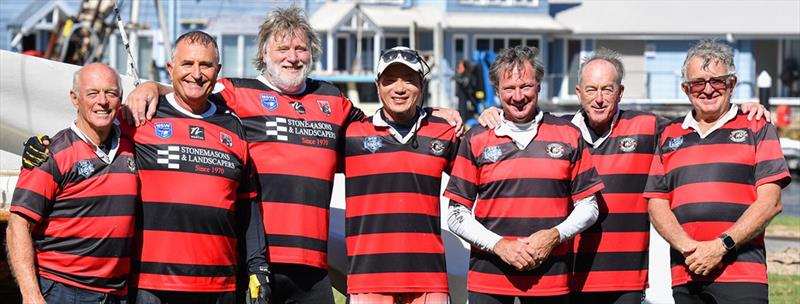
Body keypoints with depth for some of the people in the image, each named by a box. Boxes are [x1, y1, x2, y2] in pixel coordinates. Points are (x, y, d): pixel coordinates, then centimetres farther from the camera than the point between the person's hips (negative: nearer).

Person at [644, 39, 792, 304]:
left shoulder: (757, 128, 8)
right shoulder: (669, 136, 18)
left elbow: (770, 202, -1)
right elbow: (657, 204, 11)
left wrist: (721, 247, -11)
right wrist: (689, 248, -7)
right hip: (685, 278, 3)